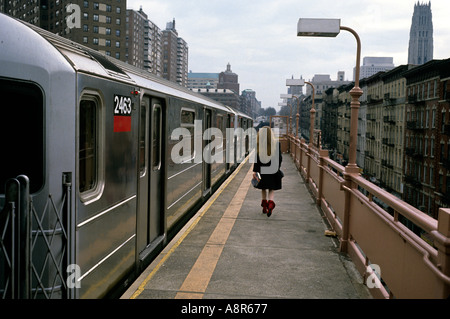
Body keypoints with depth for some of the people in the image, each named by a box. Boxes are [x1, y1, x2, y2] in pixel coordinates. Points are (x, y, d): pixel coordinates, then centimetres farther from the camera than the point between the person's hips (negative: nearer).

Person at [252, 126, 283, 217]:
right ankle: (270, 203, -16)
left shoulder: (259, 144, -9)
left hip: (262, 170, 0)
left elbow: (257, 158, -9)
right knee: (272, 189, 8)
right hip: (273, 170, 0)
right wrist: (277, 167, 17)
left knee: (263, 189, 17)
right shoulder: (276, 143, -5)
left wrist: (254, 171, -5)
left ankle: (264, 206, 22)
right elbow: (279, 157, 2)